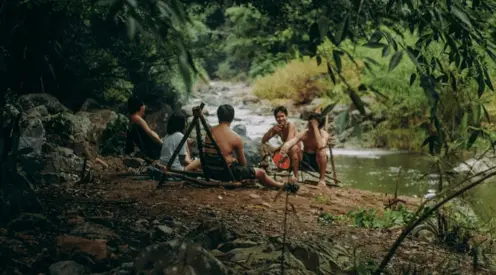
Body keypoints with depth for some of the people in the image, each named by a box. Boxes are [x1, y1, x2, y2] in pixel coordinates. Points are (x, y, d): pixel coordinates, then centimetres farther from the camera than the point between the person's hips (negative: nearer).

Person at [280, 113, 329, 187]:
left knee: (321, 152, -37)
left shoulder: (324, 134, -17)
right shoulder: (304, 133, -10)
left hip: (319, 161, -3)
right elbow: (291, 141, -26)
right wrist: (286, 146, -52)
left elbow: (321, 146, -39)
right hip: (305, 160, 3)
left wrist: (315, 128, -35)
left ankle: (322, 179, -19)